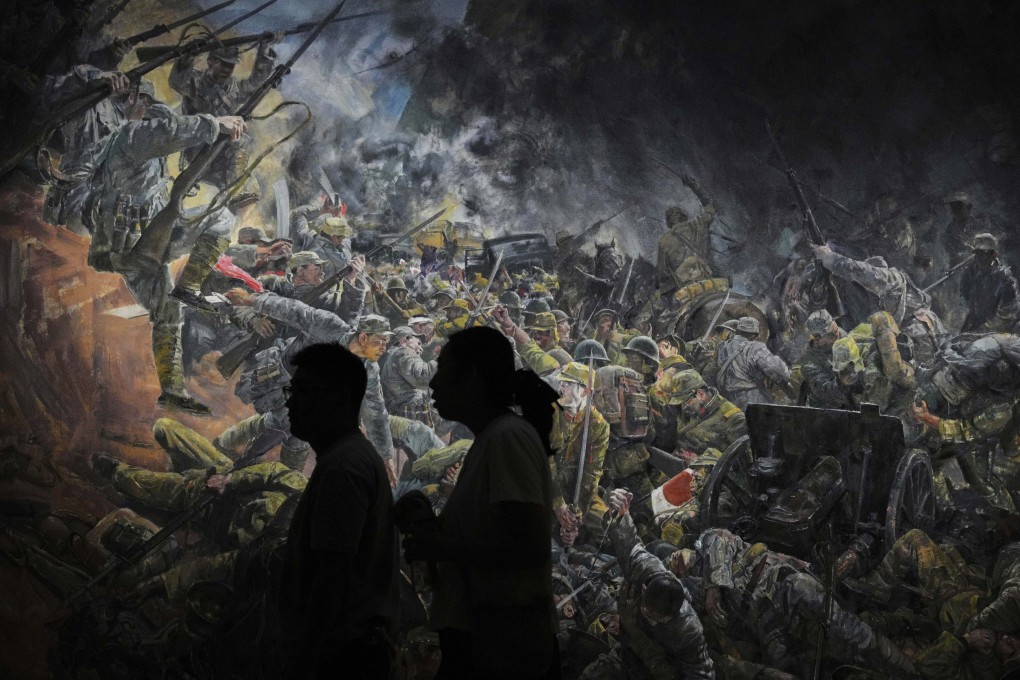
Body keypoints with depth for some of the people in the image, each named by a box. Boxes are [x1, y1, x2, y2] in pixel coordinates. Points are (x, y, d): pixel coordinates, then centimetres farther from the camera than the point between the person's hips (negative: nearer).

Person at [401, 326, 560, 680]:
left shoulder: (508, 437, -14)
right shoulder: (490, 440, 14)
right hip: (480, 639, 9)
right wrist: (435, 528, 4)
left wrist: (441, 547, -14)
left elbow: (530, 548, -22)